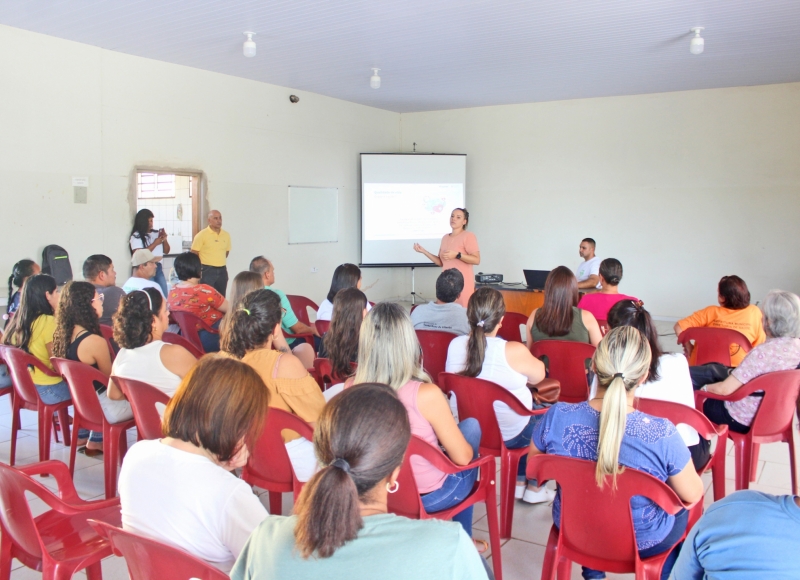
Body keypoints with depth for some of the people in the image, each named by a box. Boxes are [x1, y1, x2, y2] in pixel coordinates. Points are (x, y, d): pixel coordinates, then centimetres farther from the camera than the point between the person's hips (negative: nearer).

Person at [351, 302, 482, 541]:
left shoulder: (350, 388, -15)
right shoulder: (427, 395, -29)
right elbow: (463, 457, -16)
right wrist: (446, 436, 6)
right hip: (428, 496, -5)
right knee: (471, 427, 20)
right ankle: (462, 537, 32)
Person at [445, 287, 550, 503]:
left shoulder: (454, 345, -12)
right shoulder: (514, 351, -27)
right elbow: (538, 376, -8)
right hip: (509, 435, -6)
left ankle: (518, 483, 39)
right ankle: (534, 488, 33)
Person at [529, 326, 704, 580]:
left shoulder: (556, 417, -25)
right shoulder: (662, 434, -31)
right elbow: (693, 495, -14)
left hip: (574, 532, 2)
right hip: (643, 543, -2)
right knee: (686, 506, 30)